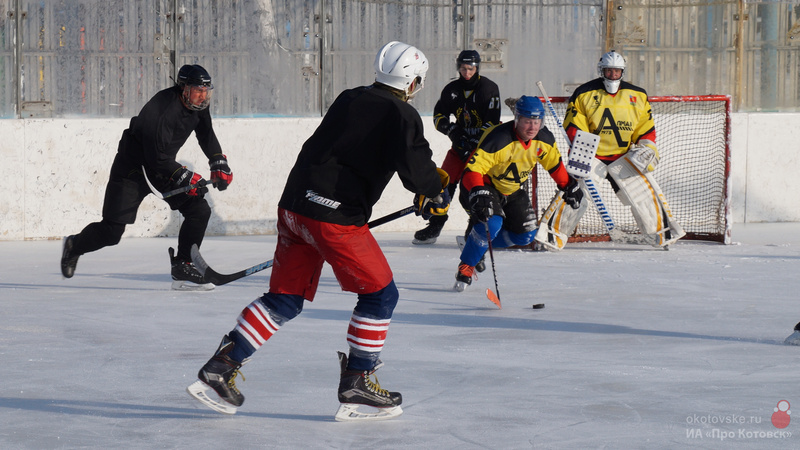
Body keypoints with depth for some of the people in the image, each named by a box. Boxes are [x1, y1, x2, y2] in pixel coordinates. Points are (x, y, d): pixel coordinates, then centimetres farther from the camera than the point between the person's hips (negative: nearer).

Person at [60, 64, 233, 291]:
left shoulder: (198, 106, -6)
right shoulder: (161, 110, -32)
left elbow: (207, 135, 15)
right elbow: (158, 158, -31)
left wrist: (219, 163, 5)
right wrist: (186, 178, -32)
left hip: (163, 167, 8)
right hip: (132, 168, -8)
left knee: (199, 210, -7)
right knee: (111, 231, -6)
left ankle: (182, 268, -1)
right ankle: (75, 245, 25)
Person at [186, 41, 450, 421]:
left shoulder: (348, 100, 17)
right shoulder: (402, 115, -6)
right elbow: (416, 169, -18)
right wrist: (436, 193, 5)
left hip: (293, 204, 8)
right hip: (334, 216, -7)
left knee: (286, 298, 16)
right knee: (380, 293, 8)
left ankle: (222, 366, 9)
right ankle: (356, 381, 8)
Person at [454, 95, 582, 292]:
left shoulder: (545, 139, -12)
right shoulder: (498, 139, -33)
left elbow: (554, 163, 10)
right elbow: (473, 168, -37)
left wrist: (569, 186, 13)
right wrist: (478, 194, -51)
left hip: (512, 190, 7)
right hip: (484, 186, -7)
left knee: (526, 234, 2)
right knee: (491, 223, -30)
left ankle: (480, 246, 20)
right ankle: (466, 267, -13)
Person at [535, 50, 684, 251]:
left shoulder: (637, 96, 5)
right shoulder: (584, 94, -4)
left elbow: (646, 126, 11)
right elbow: (573, 124, -5)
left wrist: (646, 147, -4)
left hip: (624, 156, 3)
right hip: (592, 156, -3)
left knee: (645, 191, -5)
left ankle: (662, 232, 10)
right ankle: (552, 233, -11)